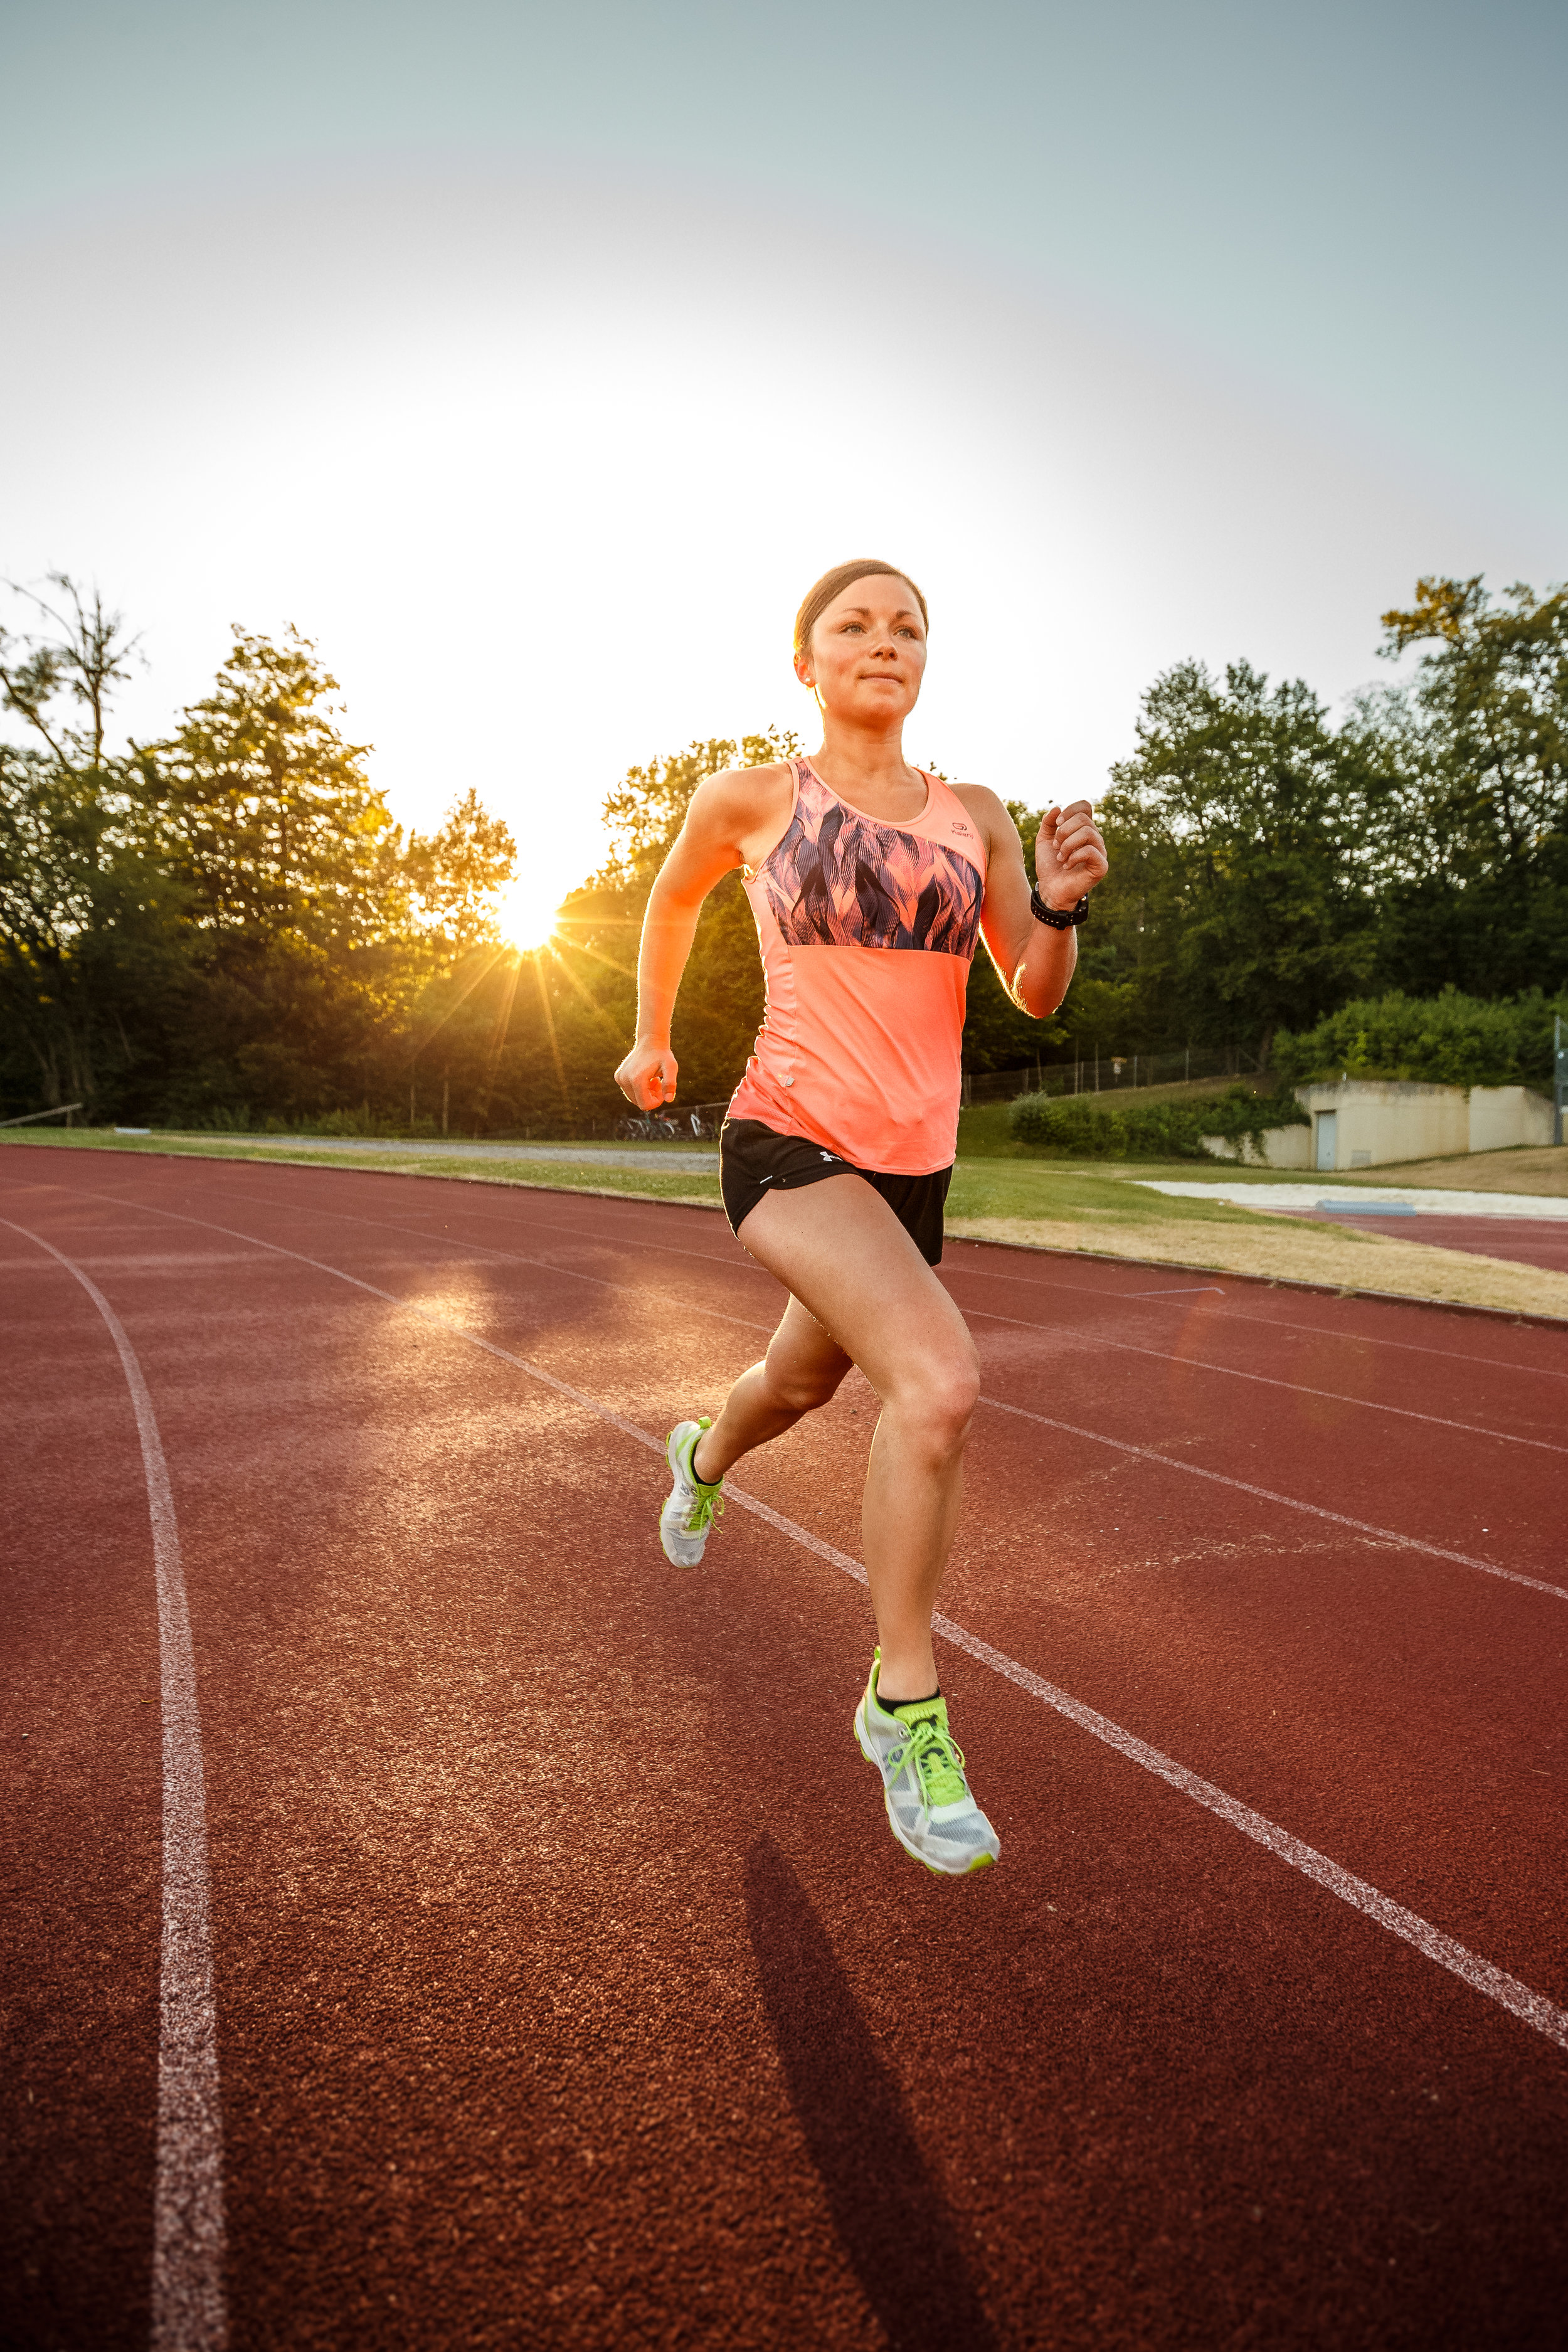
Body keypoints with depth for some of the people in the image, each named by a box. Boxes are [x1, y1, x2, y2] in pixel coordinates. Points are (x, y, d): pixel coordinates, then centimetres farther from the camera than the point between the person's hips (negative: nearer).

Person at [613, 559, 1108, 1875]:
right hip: (791, 1142, -5)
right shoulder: (753, 798, -2)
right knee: (941, 1381, -27)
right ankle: (907, 1710, -8)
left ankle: (702, 1457, 63)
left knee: (803, 1386, 25)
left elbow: (1037, 995, 4)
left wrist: (1062, 901, -15)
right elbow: (673, 901, 17)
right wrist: (650, 1039, 24)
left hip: (915, 1167, 5)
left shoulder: (975, 815, 6)